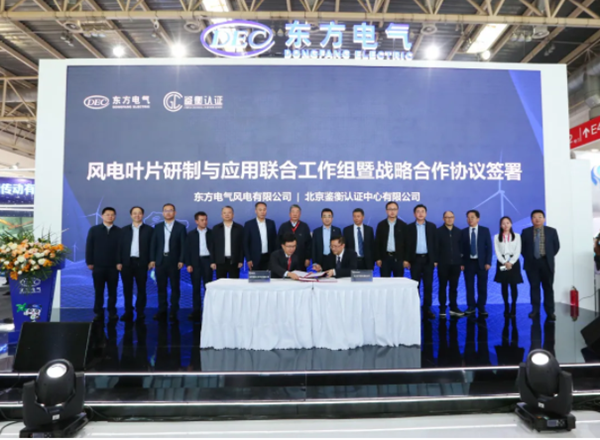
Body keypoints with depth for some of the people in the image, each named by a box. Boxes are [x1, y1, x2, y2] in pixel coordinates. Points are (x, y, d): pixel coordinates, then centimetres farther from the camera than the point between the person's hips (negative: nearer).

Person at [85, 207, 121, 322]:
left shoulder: (119, 231, 3)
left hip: (113, 266, -1)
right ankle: (99, 313, 15)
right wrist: (89, 262, -3)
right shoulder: (94, 230, 7)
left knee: (112, 291, 6)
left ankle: (112, 313, 13)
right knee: (98, 291, 7)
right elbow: (89, 247, 4)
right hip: (98, 266, 1)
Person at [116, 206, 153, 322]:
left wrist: (151, 261, -7)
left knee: (141, 289, 4)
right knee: (127, 289, 5)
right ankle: (128, 312, 13)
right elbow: (120, 246, 6)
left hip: (141, 263, -2)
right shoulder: (124, 230, 11)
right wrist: (119, 262, -2)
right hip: (127, 262, 2)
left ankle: (140, 312, 11)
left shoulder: (149, 229, 4)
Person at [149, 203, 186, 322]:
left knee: (175, 287, 2)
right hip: (160, 260, 3)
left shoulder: (180, 227, 2)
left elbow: (183, 245, -2)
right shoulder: (158, 227, 10)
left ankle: (174, 312, 8)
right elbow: (154, 244, 8)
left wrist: (181, 260, -10)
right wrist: (152, 259, 1)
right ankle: (162, 311, 11)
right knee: (161, 287, 5)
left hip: (174, 261, -2)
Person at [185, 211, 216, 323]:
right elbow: (188, 250, 4)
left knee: (208, 287, 2)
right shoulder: (191, 234, 8)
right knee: (196, 287, 4)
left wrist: (213, 262, -10)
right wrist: (188, 264, -5)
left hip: (207, 261, -1)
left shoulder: (211, 233, 6)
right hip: (195, 262, 1)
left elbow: (214, 248, 1)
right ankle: (196, 311, 9)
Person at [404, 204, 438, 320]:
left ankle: (427, 309, 10)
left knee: (428, 285, 3)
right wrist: (406, 259, -5)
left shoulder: (432, 226, 6)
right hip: (415, 259, -1)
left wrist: (435, 259, -1)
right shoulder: (410, 227, 4)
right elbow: (407, 244, 1)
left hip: (428, 259, 1)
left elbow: (435, 243, 4)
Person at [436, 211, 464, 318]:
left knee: (454, 287, 7)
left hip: (455, 264, 2)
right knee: (442, 287, 4)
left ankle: (453, 308, 16)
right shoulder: (439, 231, 0)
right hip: (443, 264, -2)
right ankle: (442, 309, 10)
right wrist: (435, 261, -8)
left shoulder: (458, 231, 9)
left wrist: (461, 262, 5)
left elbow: (461, 247, 10)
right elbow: (436, 247, -2)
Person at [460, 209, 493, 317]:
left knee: (482, 286, 3)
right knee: (469, 286, 4)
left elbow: (489, 247, 1)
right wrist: (461, 263, -4)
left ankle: (481, 308, 14)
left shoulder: (485, 230, 3)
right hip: (468, 262, 1)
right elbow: (462, 248, 2)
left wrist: (488, 262, -7)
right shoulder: (464, 232, 5)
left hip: (481, 262, -1)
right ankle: (471, 307, 14)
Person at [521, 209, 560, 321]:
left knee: (548, 287, 6)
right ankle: (535, 310, 12)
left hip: (546, 263, 0)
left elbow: (556, 246, 9)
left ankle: (550, 311, 13)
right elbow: (522, 246, 8)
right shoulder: (526, 232, 1)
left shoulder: (551, 231, 2)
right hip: (532, 263, 0)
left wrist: (549, 256, 4)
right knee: (534, 287, 5)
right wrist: (527, 257, 3)